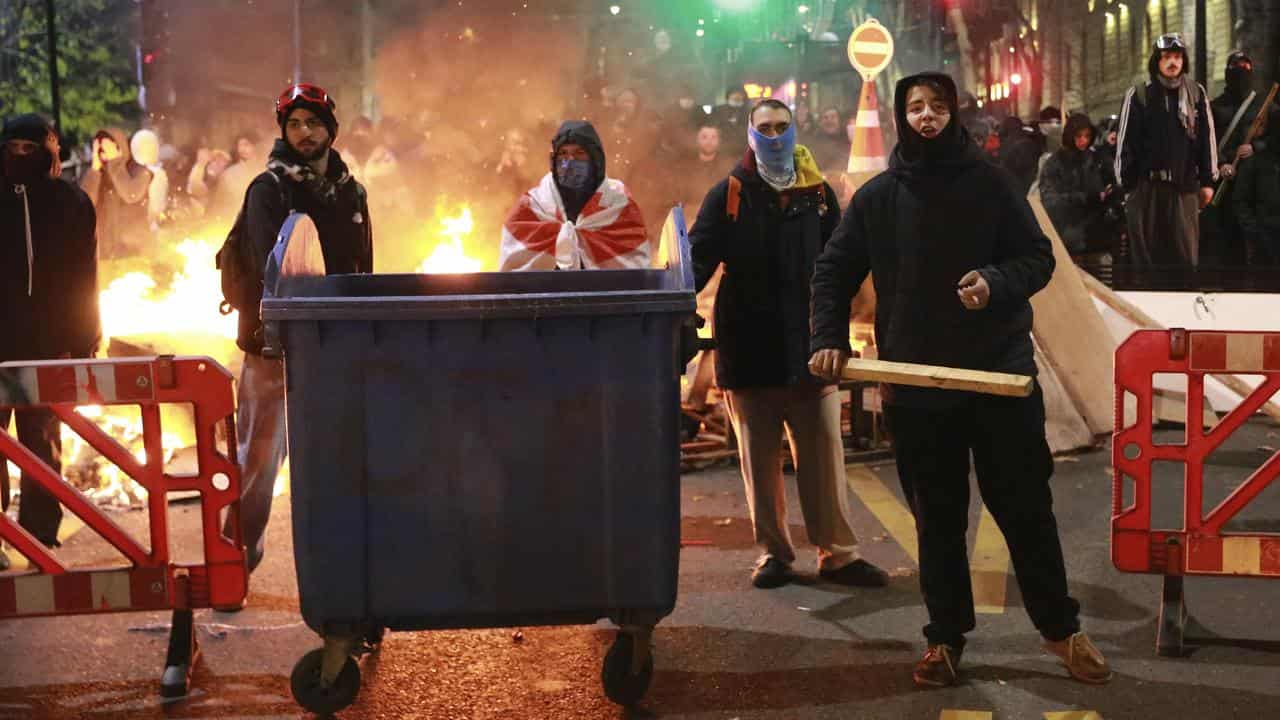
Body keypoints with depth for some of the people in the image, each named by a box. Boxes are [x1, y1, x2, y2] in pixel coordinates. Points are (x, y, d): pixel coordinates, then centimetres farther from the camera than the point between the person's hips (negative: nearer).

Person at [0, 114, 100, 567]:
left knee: (43, 441, 8)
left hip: (48, 344, 1)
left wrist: (83, 342, 2)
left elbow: (84, 278, 6)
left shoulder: (71, 203, 5)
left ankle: (41, 532, 14)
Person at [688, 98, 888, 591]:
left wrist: (834, 329, 8)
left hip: (809, 345, 1)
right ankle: (772, 551, 17)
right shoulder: (729, 195, 3)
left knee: (822, 452, 1)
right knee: (759, 457, 6)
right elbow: (698, 257, -4)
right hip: (748, 348, -1)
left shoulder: (818, 194, 9)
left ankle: (837, 553, 9)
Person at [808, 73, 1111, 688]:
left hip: (1000, 374, -1)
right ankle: (946, 635, 20)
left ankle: (1060, 627, 20)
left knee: (1025, 508, 5)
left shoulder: (990, 184, 1)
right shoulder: (876, 197, 5)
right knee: (937, 519, 8)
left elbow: (1038, 257, 1)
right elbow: (834, 270, 11)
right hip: (915, 383, 1)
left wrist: (997, 281, -20)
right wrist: (829, 338, -2)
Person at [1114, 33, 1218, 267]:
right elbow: (1126, 141, 2)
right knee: (1146, 250, 2)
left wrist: (1207, 181, 8)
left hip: (1185, 185, 1)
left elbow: (1207, 138, 11)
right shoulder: (1138, 95, 2)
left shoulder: (1196, 94, 8)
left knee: (1186, 251, -2)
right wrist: (1125, 183, -2)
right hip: (1146, 186, -1)